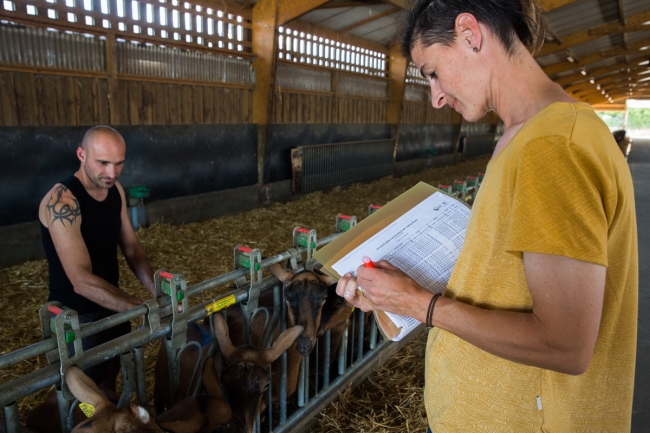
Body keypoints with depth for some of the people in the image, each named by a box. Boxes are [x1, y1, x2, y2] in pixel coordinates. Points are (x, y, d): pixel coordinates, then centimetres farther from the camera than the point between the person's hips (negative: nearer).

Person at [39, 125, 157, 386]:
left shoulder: (115, 189, -5)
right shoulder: (61, 202, -28)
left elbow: (132, 248, -1)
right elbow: (82, 281, -35)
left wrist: (158, 293, -15)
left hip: (113, 304, 7)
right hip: (78, 316, -7)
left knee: (113, 377, 25)